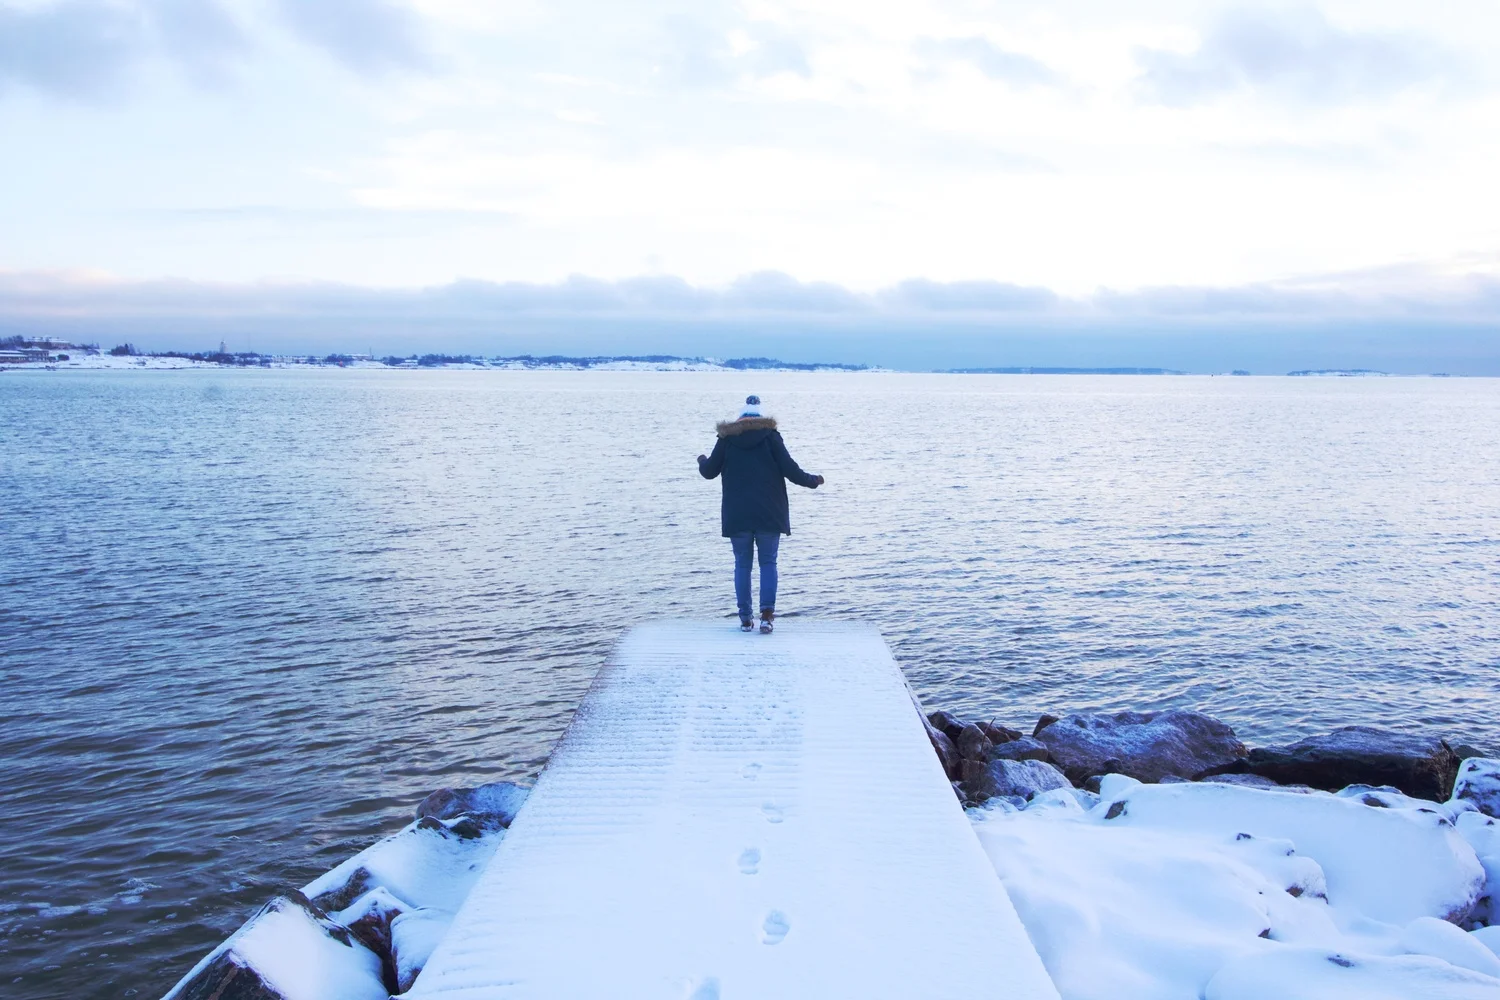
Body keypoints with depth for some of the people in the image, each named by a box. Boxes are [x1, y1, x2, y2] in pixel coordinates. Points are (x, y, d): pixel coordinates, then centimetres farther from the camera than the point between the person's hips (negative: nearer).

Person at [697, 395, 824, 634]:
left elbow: (709, 472, 8)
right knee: (768, 562, 7)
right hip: (769, 513, -1)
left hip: (737, 514, 1)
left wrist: (702, 461, 31)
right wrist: (813, 481, 10)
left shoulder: (727, 437, 4)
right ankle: (767, 613, -9)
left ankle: (746, 618, 7)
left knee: (742, 564, 10)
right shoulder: (770, 434, 0)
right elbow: (789, 468, -6)